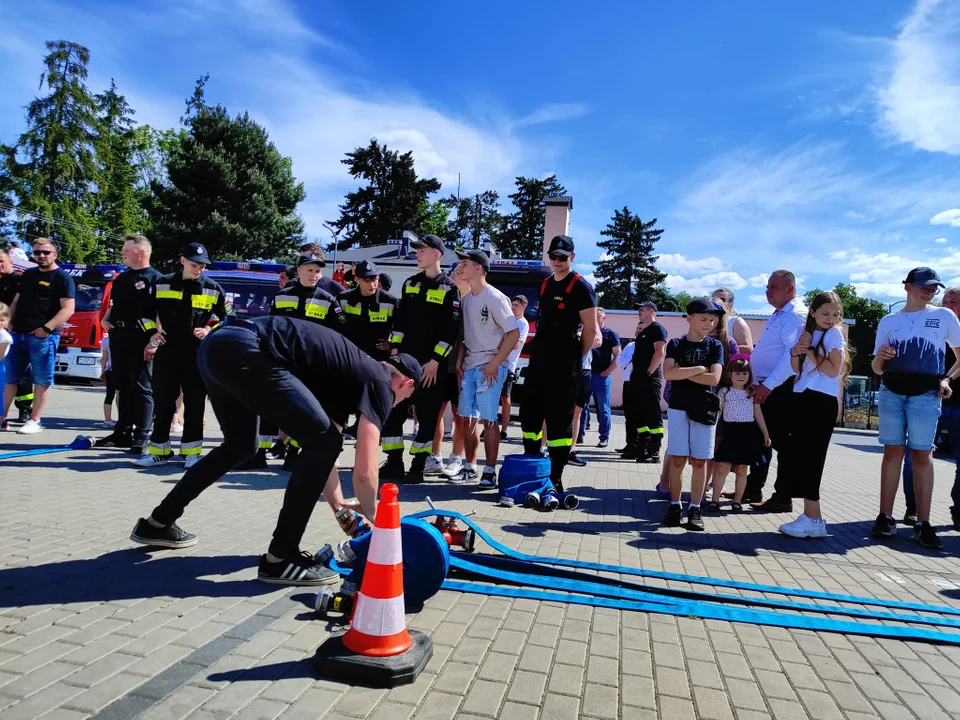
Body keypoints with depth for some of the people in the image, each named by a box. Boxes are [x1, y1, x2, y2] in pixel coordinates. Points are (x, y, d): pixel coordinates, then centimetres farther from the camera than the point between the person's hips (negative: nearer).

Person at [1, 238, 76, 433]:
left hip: (44, 336, -7)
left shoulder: (63, 278, -4)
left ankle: (35, 421, 6)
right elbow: (16, 302, 24)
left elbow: (68, 309, -13)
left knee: (42, 380, -1)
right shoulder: (27, 275, 18)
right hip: (19, 334, 7)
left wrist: (46, 328, -19)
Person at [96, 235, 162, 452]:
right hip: (118, 336, 8)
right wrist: (106, 319, 9)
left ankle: (142, 436, -2)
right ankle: (123, 432, 22)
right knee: (124, 386, 14)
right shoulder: (121, 278, 20)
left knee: (142, 387, -5)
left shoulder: (154, 278, -6)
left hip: (141, 338, -8)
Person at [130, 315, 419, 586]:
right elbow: (365, 471, 0)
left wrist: (338, 502, 40)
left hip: (218, 343, 10)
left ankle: (156, 524, 42)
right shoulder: (380, 383, 4)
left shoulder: (352, 372, 27)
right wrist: (372, 516, 19)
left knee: (240, 445, 29)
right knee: (323, 441, -3)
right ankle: (280, 559, 4)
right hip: (243, 350, -10)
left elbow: (321, 439, 33)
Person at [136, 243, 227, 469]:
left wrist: (210, 331, -8)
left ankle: (191, 451, 10)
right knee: (162, 400, 5)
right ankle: (159, 450, 14)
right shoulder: (163, 284, 6)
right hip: (167, 350, 2)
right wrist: (153, 338, 5)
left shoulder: (213, 289, 3)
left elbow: (224, 320, 9)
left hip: (198, 353, -1)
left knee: (194, 401, 2)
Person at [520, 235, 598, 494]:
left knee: (559, 420, -3)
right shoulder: (545, 284, 15)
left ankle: (555, 479, 5)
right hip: (538, 361, 8)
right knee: (529, 415, 12)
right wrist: (538, 352, 17)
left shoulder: (580, 287, -8)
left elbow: (591, 330, -11)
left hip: (563, 365, -8)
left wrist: (575, 357, -4)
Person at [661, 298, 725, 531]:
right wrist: (698, 369, -12)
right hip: (678, 407, -1)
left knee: (699, 461, 3)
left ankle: (695, 509, 11)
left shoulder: (715, 346, 4)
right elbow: (668, 373, -13)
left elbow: (714, 378, -9)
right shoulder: (676, 344, 2)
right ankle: (675, 506, 11)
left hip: (704, 409, 1)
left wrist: (682, 372, -9)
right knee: (677, 459, 0)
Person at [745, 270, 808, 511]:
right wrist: (761, 384, 19)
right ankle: (752, 490, 26)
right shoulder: (778, 315, 18)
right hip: (764, 388, 10)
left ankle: (782, 499, 6)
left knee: (783, 443, -2)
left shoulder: (796, 315, -12)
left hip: (780, 389, -10)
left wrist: (768, 385, -26)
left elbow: (793, 354, -24)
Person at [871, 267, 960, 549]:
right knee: (892, 452, 1)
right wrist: (880, 356, -8)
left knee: (922, 455, -2)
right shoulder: (888, 321, 13)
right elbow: (877, 369, 14)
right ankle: (885, 518, 3)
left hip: (926, 394, -1)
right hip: (891, 392, 1)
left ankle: (923, 523, 3)